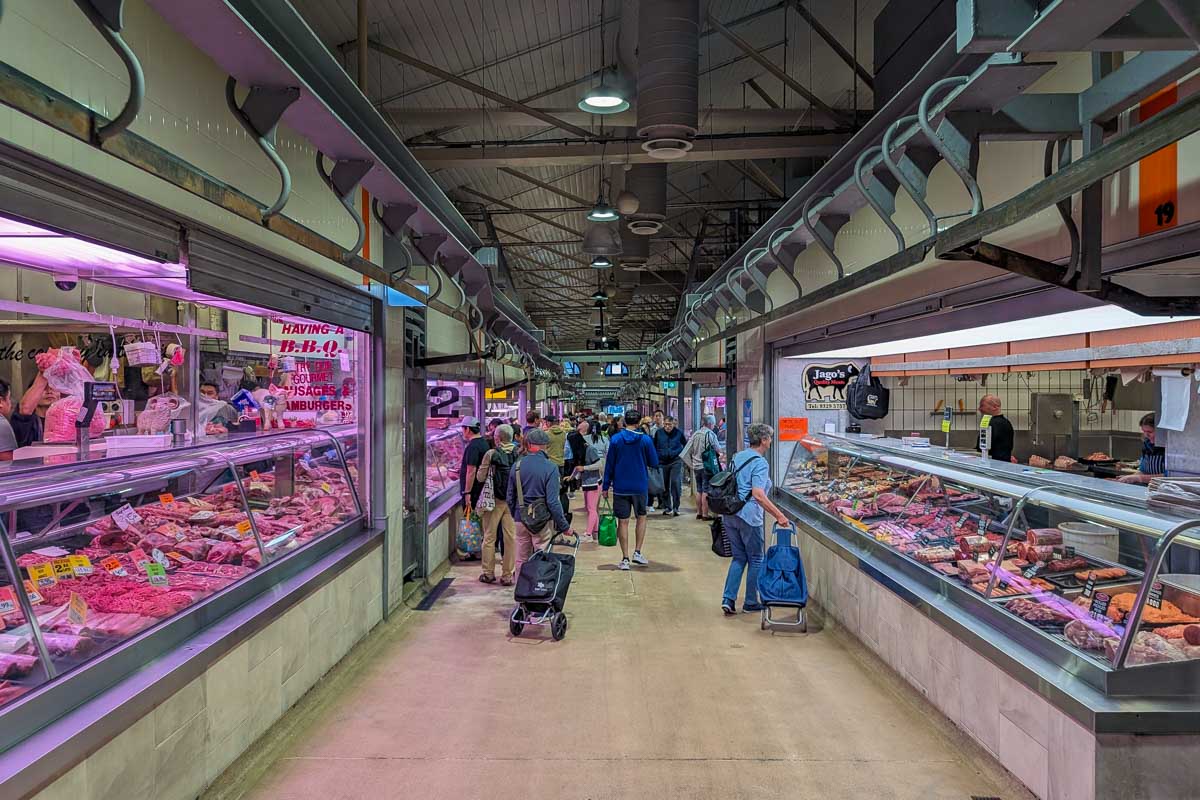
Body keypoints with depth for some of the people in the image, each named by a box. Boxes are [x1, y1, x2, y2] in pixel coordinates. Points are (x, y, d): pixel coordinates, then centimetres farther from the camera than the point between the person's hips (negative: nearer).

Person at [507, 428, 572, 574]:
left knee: (521, 560, 14)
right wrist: (564, 526, -9)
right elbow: (553, 501, -16)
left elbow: (510, 498, 8)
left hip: (521, 519, 4)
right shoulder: (550, 467, -13)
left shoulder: (517, 466, 1)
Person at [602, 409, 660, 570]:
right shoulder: (645, 439, -6)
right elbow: (654, 462, -1)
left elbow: (609, 464, -2)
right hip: (640, 486, 0)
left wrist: (606, 486, 4)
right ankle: (637, 552, 11)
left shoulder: (615, 439, -5)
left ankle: (625, 559, 5)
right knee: (641, 517, 18)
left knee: (623, 521, 4)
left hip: (620, 487, 0)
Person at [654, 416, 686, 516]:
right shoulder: (658, 433, 3)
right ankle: (667, 508, 17)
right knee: (664, 486, 6)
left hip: (676, 462, -2)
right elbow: (654, 447, 13)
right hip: (662, 462, 2)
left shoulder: (679, 433, 0)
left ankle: (676, 508, -4)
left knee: (675, 483, -12)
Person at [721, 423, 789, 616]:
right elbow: (758, 494, -23)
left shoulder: (737, 457, 12)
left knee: (739, 557, 16)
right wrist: (779, 515, -22)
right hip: (748, 515, -7)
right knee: (755, 559, 10)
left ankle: (728, 599, 6)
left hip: (729, 514, 7)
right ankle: (751, 603, 18)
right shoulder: (760, 463, -13)